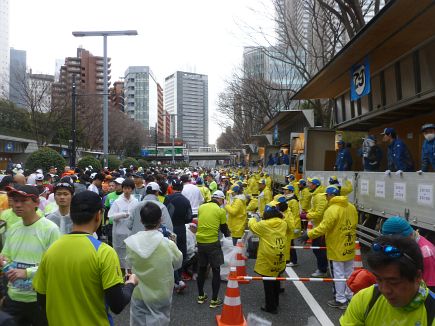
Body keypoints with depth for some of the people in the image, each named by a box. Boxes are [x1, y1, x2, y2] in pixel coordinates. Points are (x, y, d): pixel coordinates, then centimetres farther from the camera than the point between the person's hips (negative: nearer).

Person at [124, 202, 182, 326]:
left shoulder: (131, 243, -18)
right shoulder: (168, 244, -23)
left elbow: (130, 263, -2)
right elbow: (178, 263, -4)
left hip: (139, 295, 2)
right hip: (161, 296, -1)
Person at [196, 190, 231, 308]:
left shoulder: (201, 207, 5)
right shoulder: (221, 211, -6)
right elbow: (224, 228, 3)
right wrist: (228, 234, 25)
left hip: (200, 242, 5)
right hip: (213, 243, -5)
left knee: (202, 269, 19)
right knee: (216, 271, 9)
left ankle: (201, 296, 31)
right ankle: (214, 300, 14)